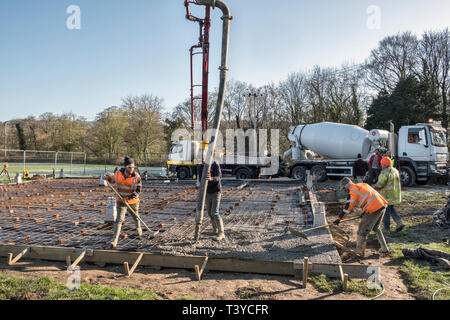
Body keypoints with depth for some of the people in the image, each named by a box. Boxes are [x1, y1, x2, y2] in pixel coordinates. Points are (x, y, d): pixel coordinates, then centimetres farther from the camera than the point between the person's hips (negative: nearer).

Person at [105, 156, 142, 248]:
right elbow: (113, 179, 15)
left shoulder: (137, 177, -16)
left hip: (133, 201, -1)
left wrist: (130, 197, -31)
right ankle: (114, 240, -10)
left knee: (135, 216, 21)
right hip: (121, 201, 1)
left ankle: (138, 227, 56)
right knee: (119, 219, -10)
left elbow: (138, 190, -18)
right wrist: (107, 177, -5)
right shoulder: (118, 173, -7)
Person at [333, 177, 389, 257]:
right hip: (382, 206, 9)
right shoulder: (363, 185, 20)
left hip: (374, 210, -9)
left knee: (363, 231, 3)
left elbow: (348, 207, -11)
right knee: (376, 228, 28)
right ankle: (384, 248, 30)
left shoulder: (353, 192, -5)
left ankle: (359, 252, 13)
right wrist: (365, 211, 31)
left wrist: (339, 219, -7)